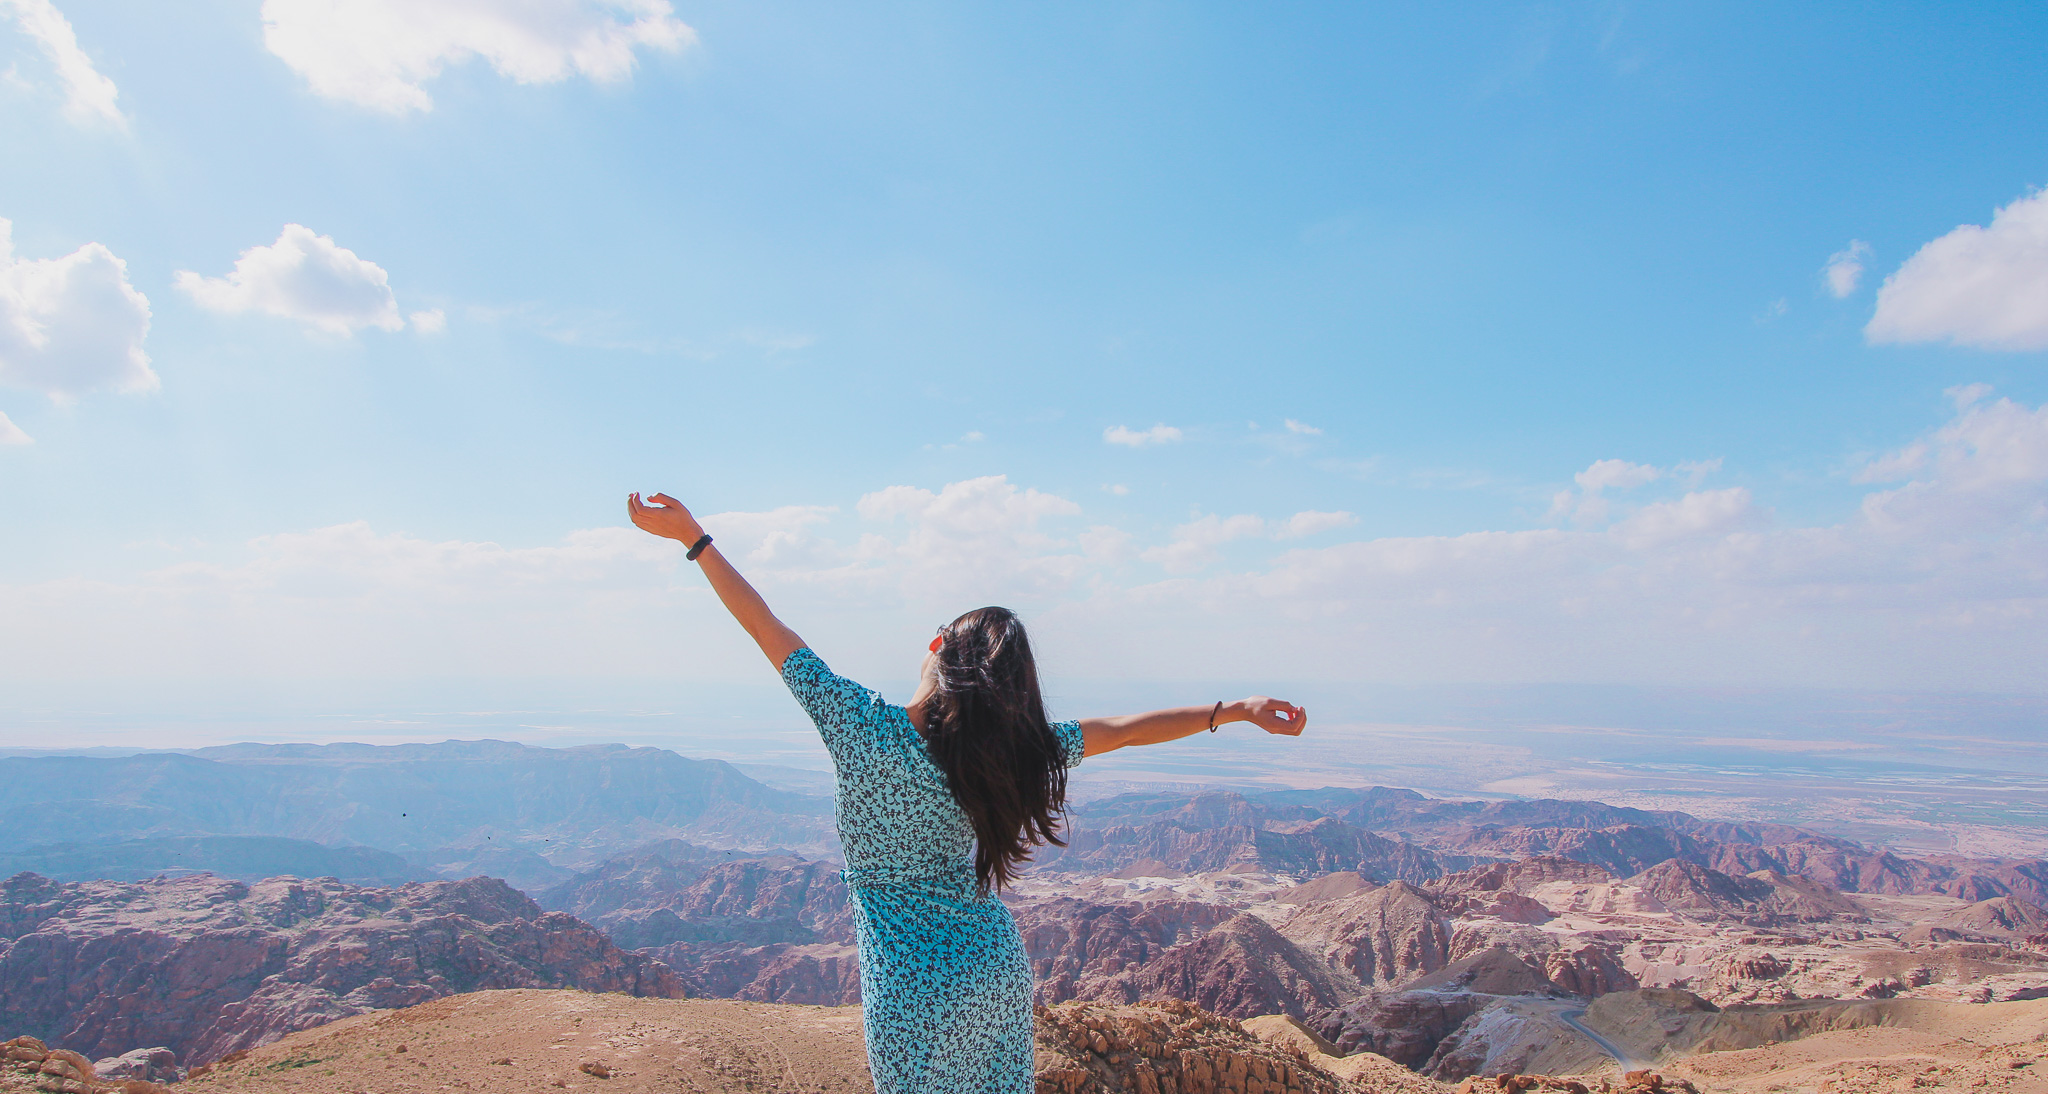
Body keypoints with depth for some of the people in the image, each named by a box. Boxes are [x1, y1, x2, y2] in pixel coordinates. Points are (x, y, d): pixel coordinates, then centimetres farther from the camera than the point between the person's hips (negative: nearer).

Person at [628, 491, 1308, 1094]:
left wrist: (693, 538, -3)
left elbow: (767, 630, -13)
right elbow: (1127, 730, -1)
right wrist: (1239, 709, 10)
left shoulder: (863, 725, -20)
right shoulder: (1018, 748, -12)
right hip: (1000, 971, 3)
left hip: (914, 990, -3)